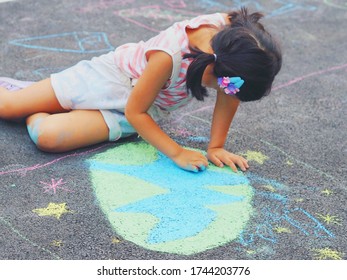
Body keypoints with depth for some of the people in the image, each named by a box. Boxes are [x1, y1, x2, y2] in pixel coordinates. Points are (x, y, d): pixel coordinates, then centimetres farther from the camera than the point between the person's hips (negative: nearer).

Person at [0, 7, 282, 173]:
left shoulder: (231, 32, -26)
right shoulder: (168, 56, -40)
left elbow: (230, 97, -11)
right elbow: (135, 111, -26)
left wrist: (216, 146, -12)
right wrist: (178, 153, -26)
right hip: (108, 73, -4)